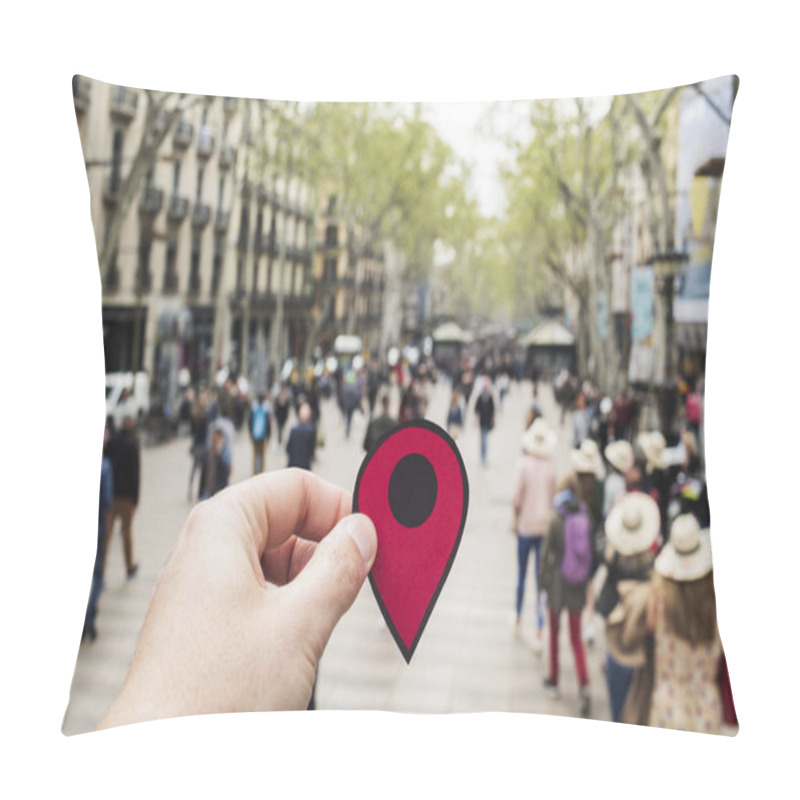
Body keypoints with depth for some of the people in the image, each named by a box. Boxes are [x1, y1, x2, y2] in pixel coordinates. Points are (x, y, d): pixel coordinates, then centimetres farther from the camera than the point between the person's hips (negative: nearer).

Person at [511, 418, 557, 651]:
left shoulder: (523, 463, -11)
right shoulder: (552, 465, -6)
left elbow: (516, 497, -11)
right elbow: (554, 497, -3)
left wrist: (515, 519, 4)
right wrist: (550, 515, 12)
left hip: (526, 525, -1)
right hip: (546, 525, 1)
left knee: (521, 574, 18)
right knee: (541, 579, 3)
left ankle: (518, 618, 37)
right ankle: (539, 633, 0)